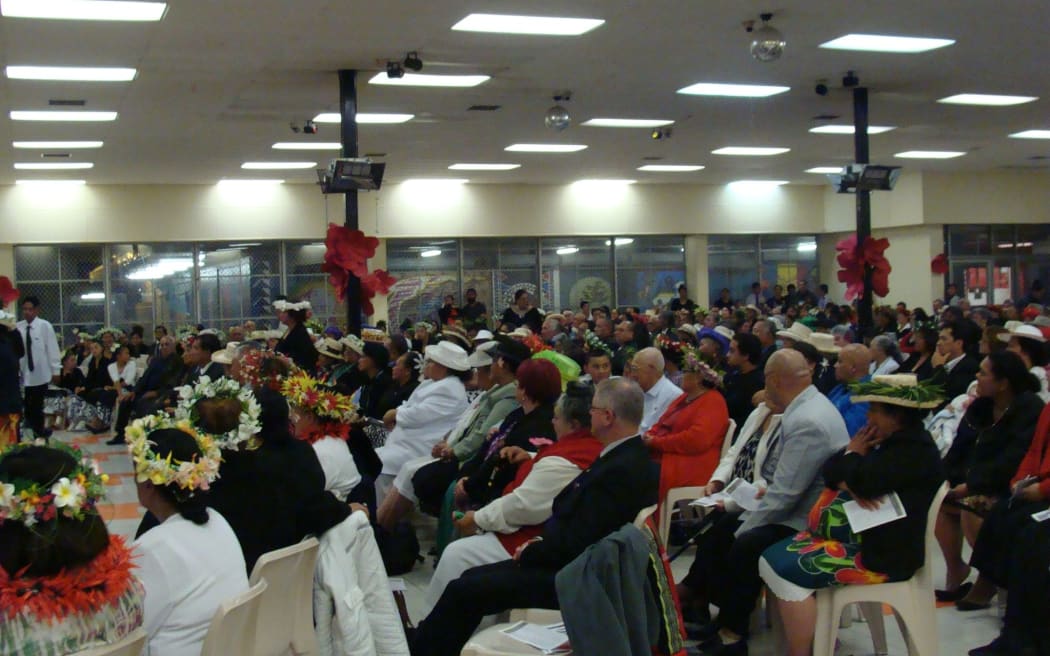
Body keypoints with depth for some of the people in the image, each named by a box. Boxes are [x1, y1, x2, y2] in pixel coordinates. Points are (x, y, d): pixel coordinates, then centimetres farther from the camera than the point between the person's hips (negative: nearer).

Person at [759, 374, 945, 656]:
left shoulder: (916, 450, -16)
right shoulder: (887, 440, 14)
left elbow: (863, 481, -26)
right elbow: (829, 470, 12)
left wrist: (852, 454, -4)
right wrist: (846, 484, -12)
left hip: (882, 552, -10)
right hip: (858, 533, 10)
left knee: (790, 571, -21)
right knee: (772, 559, -1)